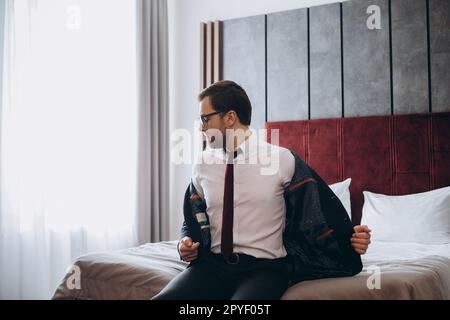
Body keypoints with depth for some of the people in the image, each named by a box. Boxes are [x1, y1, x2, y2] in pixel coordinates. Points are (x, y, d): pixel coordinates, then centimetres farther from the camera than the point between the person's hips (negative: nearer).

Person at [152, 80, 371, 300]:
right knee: (162, 298, -22)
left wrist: (349, 237, -12)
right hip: (212, 265, 4)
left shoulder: (282, 160, -3)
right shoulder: (203, 165, 9)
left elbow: (319, 207, 2)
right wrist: (187, 242, 1)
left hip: (264, 267, -3)